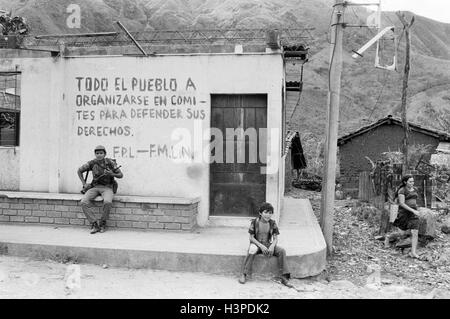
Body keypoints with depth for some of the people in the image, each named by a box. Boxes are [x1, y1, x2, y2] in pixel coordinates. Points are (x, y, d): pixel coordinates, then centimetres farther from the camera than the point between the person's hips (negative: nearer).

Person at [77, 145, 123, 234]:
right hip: (95, 187, 3)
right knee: (84, 202, -26)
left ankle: (102, 223, -12)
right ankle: (94, 225, -19)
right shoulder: (92, 163, -1)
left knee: (107, 202, -36)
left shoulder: (110, 162, -7)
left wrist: (112, 174, -21)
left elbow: (121, 175, -1)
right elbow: (79, 171, 13)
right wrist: (84, 184, 4)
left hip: (107, 188, -2)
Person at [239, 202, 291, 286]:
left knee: (282, 251, -22)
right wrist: (261, 246, -22)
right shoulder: (255, 222, -10)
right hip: (256, 244, -3)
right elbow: (251, 238, -9)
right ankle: (244, 274, -30)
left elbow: (275, 239, -1)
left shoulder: (272, 223, -2)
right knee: (252, 250, -38)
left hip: (268, 244, 3)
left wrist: (272, 246, -23)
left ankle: (284, 277, -19)